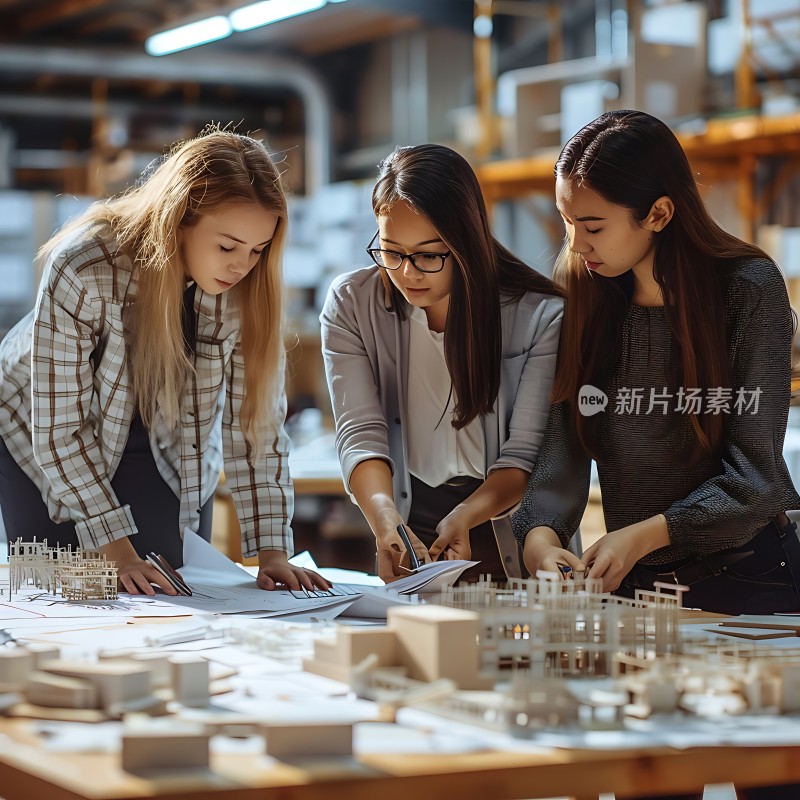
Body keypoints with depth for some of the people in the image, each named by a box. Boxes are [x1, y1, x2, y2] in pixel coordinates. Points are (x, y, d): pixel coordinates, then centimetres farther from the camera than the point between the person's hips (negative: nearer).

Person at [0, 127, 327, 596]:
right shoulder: (85, 270, -35)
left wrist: (271, 550, -23)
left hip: (172, 448, 3)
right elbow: (59, 429, -28)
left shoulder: (248, 288, -24)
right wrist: (118, 551, -29)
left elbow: (256, 420, -17)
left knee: (175, 599, -6)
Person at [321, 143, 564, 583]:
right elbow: (360, 433, -9)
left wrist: (464, 517, -28)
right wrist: (384, 515, -29)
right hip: (408, 542, 2)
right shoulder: (350, 303, -1)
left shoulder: (539, 316, -8)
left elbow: (524, 455, -9)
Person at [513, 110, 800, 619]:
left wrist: (647, 534, -21)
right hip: (631, 584, 4)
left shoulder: (749, 290, -7)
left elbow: (755, 471, -10)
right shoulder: (584, 299, 6)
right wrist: (539, 533, -21)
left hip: (746, 580, -4)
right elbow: (563, 446, -2)